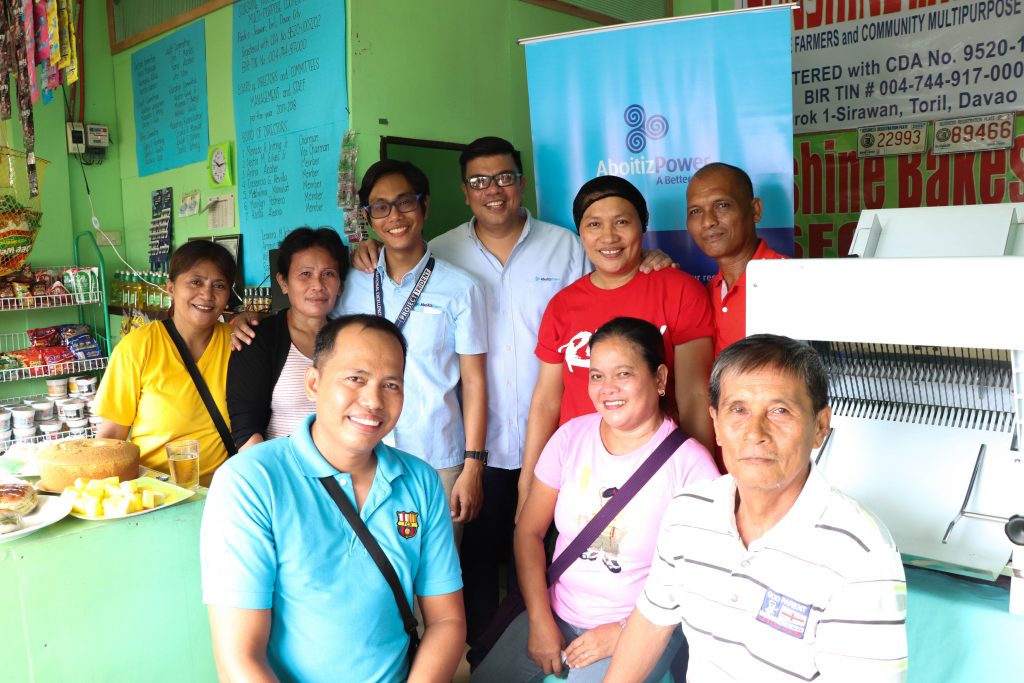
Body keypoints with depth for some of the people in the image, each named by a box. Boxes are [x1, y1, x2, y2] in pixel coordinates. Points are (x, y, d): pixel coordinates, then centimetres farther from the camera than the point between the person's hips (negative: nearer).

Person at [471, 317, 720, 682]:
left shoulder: (690, 463, -13)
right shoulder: (570, 437, -3)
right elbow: (529, 531, 1)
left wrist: (623, 632, -12)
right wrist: (540, 621, -6)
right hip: (557, 614, 4)